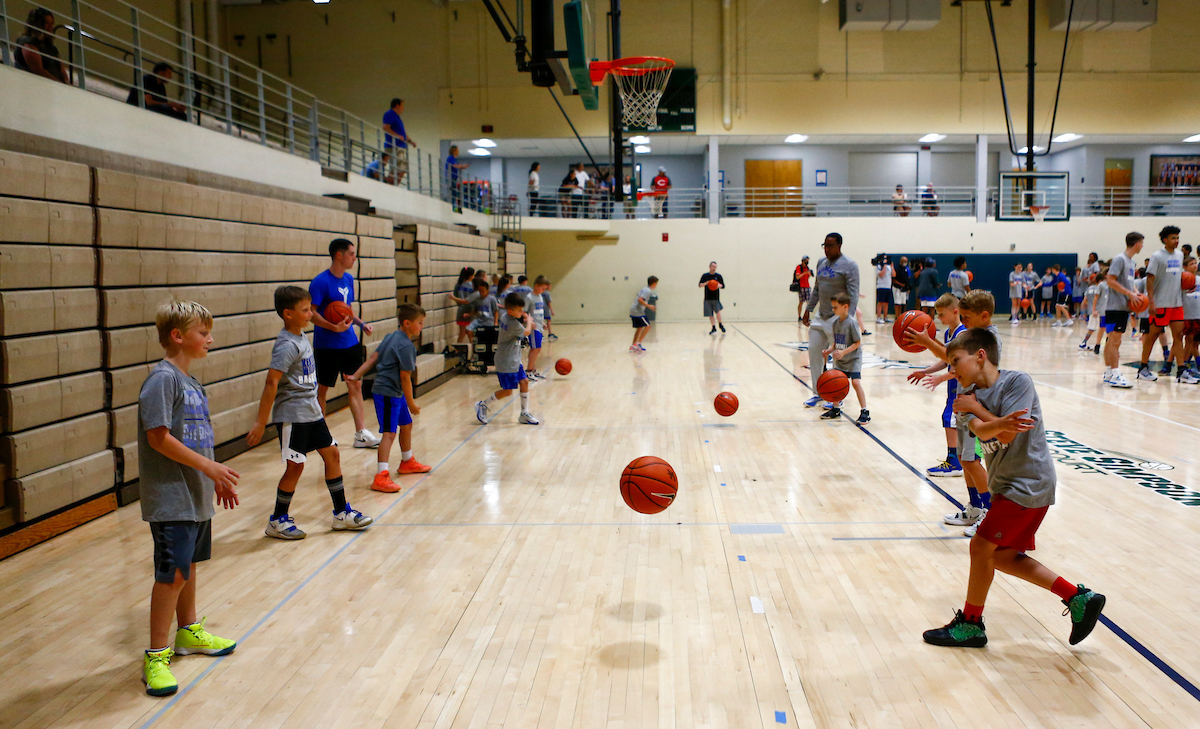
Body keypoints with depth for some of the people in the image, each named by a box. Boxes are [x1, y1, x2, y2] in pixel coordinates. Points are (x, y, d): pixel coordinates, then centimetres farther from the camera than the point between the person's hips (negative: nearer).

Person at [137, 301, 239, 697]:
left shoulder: (190, 381, 12)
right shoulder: (162, 379, -16)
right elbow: (159, 437, -21)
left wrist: (217, 480, 16)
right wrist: (209, 467, -19)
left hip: (196, 495, 9)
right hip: (171, 497, -9)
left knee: (188, 565, 20)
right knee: (172, 573, -5)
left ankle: (189, 632, 35)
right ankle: (156, 656, 6)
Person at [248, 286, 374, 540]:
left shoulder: (301, 338, 9)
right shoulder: (287, 345, -19)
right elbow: (272, 382, -24)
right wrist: (261, 422, -26)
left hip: (311, 411, 9)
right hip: (292, 414, -9)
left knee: (331, 453, 11)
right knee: (295, 466, -2)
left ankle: (342, 512, 21)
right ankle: (277, 521, 14)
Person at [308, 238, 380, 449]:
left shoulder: (349, 279, 10)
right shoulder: (321, 281, -14)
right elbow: (311, 313, -17)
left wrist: (361, 323, 8)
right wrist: (334, 327, -28)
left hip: (350, 342, 7)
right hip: (327, 345, -7)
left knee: (355, 386, 8)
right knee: (322, 388, 4)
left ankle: (361, 434, 14)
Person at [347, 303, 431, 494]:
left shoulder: (391, 337, 10)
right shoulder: (406, 346, -18)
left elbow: (373, 357, 8)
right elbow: (405, 377, -17)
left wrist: (357, 376, 8)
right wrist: (411, 403, -9)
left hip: (394, 392, 11)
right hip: (388, 393, -11)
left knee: (406, 424, 24)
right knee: (389, 433, -14)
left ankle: (407, 462, 42)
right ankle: (381, 477, -18)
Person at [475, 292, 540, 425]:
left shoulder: (505, 315, 1)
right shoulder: (513, 324, -26)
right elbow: (527, 332, -8)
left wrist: (524, 320, 4)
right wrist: (528, 320, 10)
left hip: (514, 360, 10)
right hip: (506, 362, -10)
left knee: (524, 382, 7)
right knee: (507, 391, -2)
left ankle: (525, 414, 15)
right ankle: (482, 406, 16)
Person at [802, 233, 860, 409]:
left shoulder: (849, 265, -11)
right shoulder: (821, 262, 12)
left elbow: (853, 294, -16)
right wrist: (808, 310, 15)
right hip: (820, 318, 7)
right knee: (814, 352, 6)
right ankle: (818, 393, 18)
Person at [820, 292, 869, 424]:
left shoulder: (851, 323, -19)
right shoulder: (835, 322, 3)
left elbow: (858, 342, -17)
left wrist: (844, 352, -24)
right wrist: (830, 350, -5)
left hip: (853, 359, -7)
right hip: (840, 360, 7)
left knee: (856, 382, -16)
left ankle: (865, 412, -8)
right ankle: (836, 409, 22)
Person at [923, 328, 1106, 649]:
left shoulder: (1017, 381, -14)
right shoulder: (971, 398, 5)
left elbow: (1007, 435, -22)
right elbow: (982, 431, -17)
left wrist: (976, 407, -11)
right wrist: (1001, 423, -38)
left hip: (1028, 483, -8)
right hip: (1006, 484, 8)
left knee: (981, 546, -6)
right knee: (1002, 556, 12)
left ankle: (970, 624, 10)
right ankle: (1078, 598, 21)